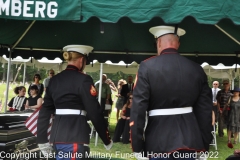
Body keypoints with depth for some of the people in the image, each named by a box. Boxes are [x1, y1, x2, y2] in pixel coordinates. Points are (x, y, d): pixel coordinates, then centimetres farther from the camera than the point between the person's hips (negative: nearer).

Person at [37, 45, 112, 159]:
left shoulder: (54, 80, 10)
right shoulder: (83, 80, -10)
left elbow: (45, 110, 11)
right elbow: (94, 111, -13)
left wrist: (42, 139, 17)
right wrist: (107, 139, -3)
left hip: (57, 134, 7)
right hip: (75, 135, -7)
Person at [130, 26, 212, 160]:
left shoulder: (147, 67, -8)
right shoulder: (197, 69, 3)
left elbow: (138, 108, -11)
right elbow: (205, 110, 5)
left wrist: (138, 147, -5)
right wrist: (204, 145, 13)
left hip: (159, 140, -3)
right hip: (189, 139, 3)